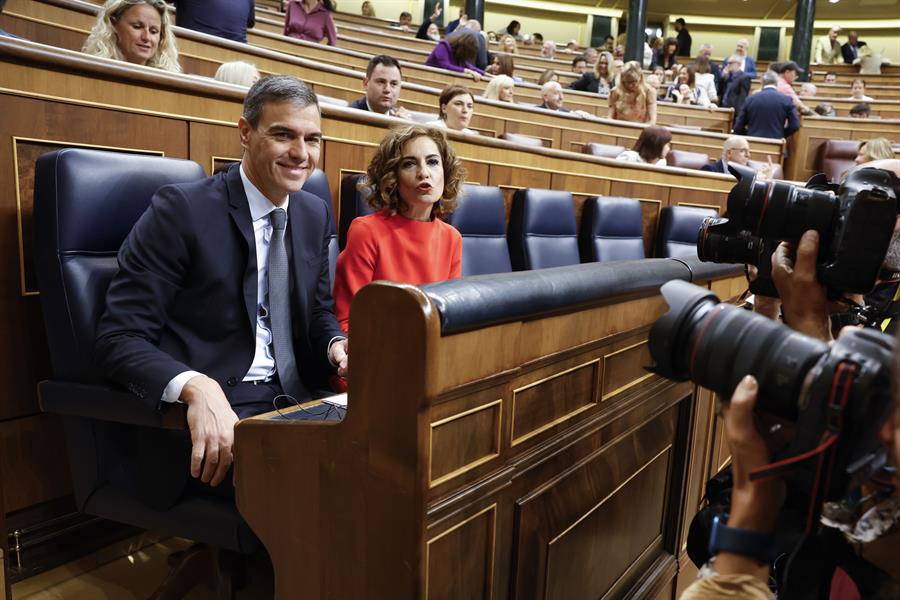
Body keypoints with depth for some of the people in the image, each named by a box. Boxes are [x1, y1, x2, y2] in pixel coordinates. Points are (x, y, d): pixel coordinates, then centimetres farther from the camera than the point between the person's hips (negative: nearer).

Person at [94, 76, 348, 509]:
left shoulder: (316, 214, 11)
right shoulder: (180, 210, -8)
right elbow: (119, 339, -12)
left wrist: (336, 343, -5)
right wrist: (195, 387, -32)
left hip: (298, 398, 6)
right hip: (213, 410, -6)